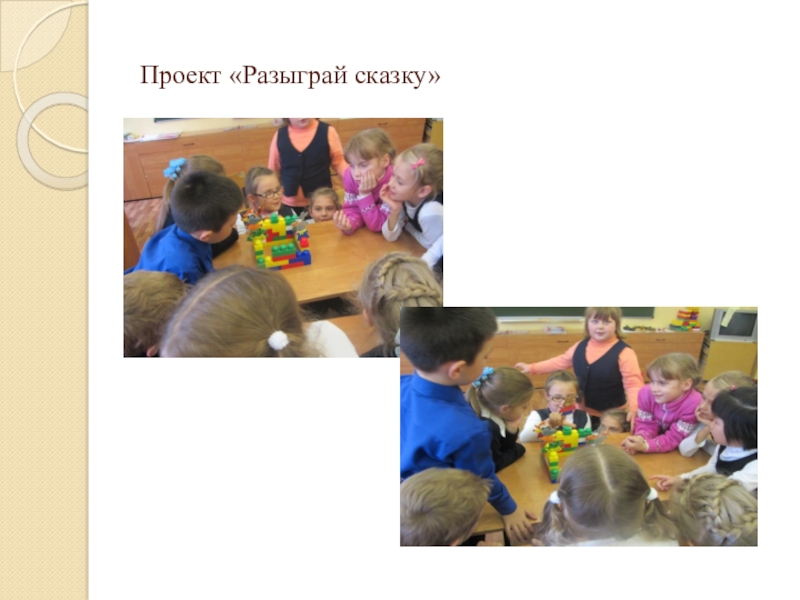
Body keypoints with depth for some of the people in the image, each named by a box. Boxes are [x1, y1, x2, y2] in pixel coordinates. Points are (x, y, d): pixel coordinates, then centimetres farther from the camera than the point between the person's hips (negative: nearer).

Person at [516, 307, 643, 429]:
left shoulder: (624, 353, -18)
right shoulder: (580, 347, -1)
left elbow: (634, 384, -21)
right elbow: (562, 361, 13)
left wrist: (634, 408, -38)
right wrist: (532, 368, 13)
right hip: (583, 412, 5)